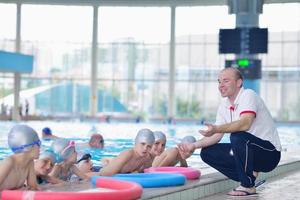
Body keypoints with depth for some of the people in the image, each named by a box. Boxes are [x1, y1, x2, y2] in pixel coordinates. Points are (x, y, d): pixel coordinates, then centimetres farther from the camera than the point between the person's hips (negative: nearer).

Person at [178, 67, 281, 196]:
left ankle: (248, 186, -17)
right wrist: (194, 145, -7)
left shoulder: (248, 96, -17)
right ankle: (250, 175, 3)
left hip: (269, 153, -8)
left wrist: (216, 129, -44)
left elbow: (245, 123, -35)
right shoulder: (224, 106, 8)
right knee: (207, 153, 0)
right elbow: (217, 136, 7)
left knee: (238, 137, -35)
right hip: (248, 151, 8)